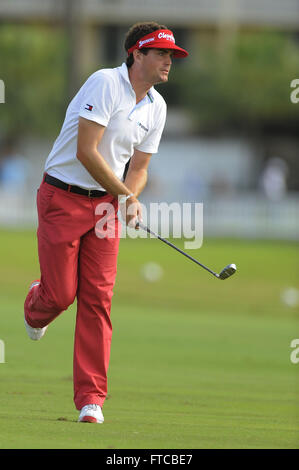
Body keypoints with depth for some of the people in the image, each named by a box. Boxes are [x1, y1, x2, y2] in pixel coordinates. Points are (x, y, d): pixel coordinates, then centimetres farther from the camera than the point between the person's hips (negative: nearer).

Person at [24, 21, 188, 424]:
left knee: (98, 299, -3)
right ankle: (35, 307, 35)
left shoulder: (156, 107, 7)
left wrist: (131, 202, -8)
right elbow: (86, 151, -21)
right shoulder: (105, 83, -16)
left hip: (108, 204, 6)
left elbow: (138, 168, 13)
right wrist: (125, 195, -16)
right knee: (61, 294, -5)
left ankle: (91, 399, -3)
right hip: (63, 198, -6)